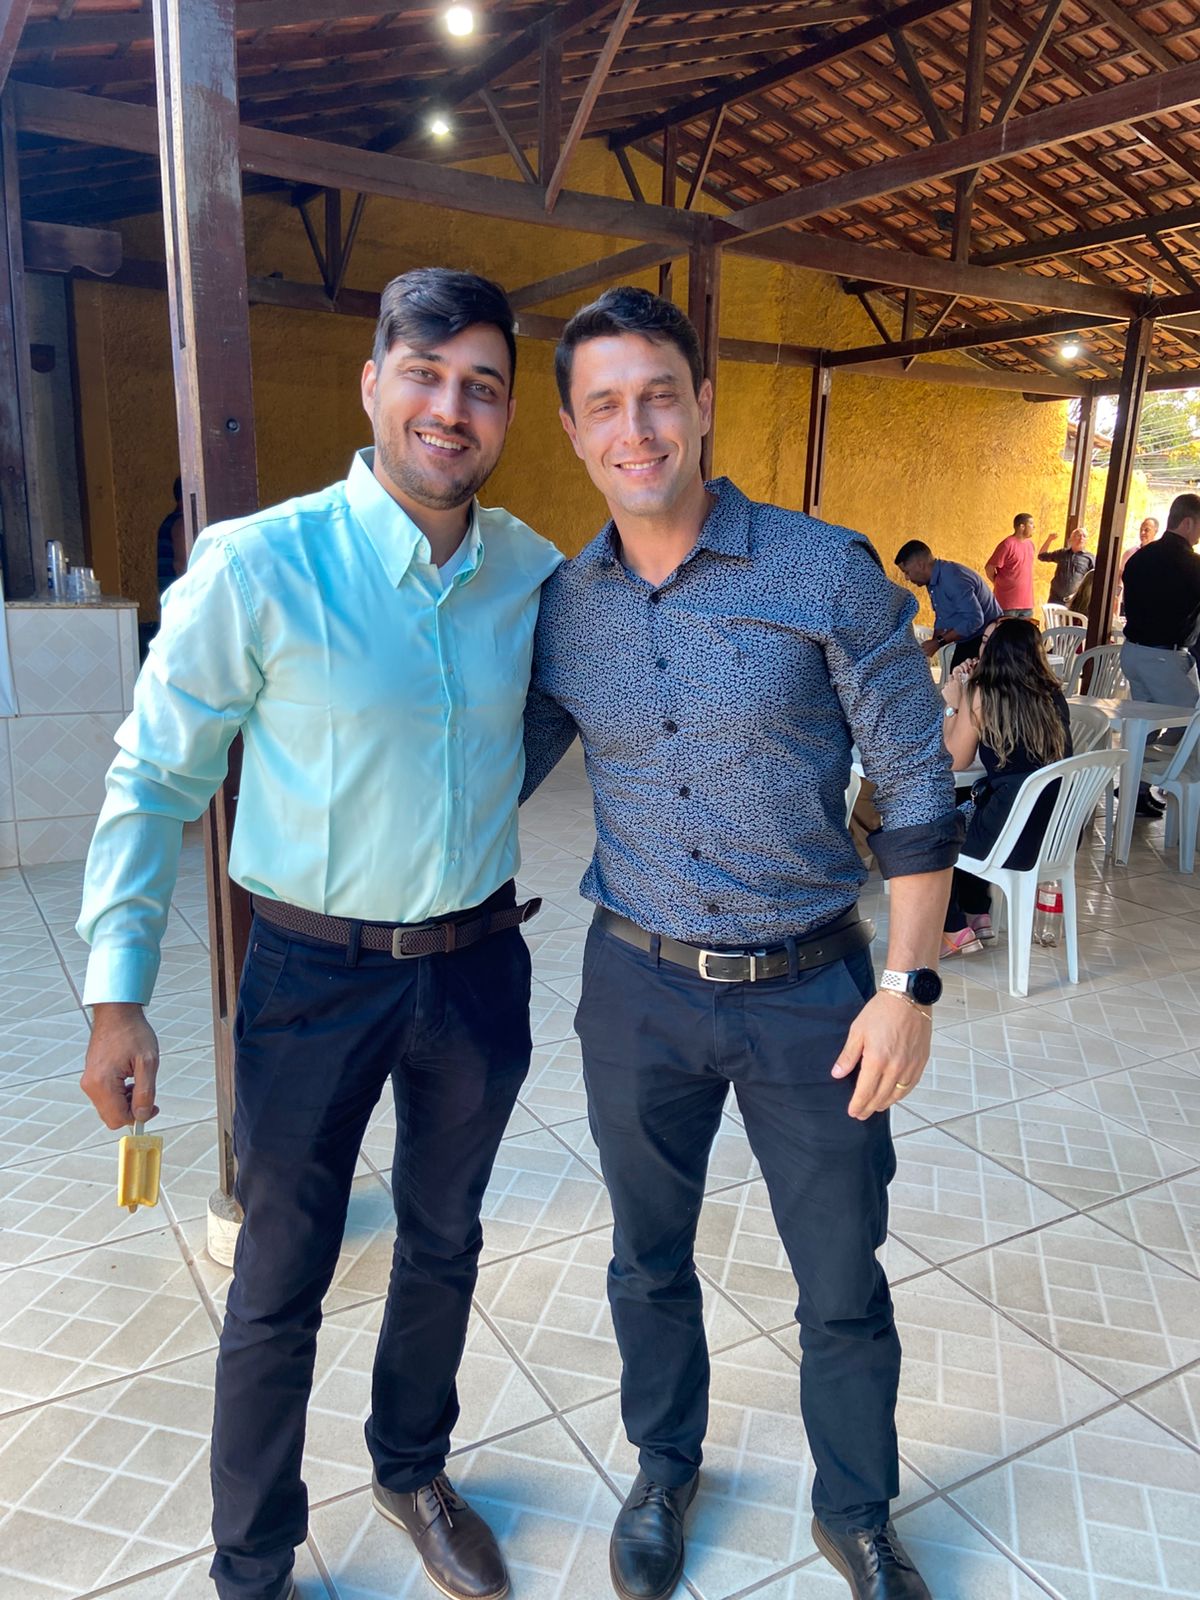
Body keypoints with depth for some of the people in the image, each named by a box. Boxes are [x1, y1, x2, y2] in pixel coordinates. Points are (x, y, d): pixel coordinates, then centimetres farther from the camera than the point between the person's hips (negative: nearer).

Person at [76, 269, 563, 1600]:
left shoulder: (535, 572, -3)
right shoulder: (257, 567, -16)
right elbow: (153, 780, -9)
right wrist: (116, 994, -10)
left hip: (477, 964, 4)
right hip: (313, 975, -3)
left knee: (443, 1244, 23)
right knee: (278, 1289, 12)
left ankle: (413, 1472, 51)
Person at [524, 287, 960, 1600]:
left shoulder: (827, 572, -10)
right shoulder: (560, 605, -1)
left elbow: (916, 786, -7)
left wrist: (909, 983, -10)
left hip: (811, 991, -2)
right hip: (639, 991, 3)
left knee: (845, 1284, 14)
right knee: (649, 1261, 21)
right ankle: (664, 1469, 50)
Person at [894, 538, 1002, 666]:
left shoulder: (953, 578, -25)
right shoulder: (934, 582, 4)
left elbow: (974, 620, -28)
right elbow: (941, 618, 15)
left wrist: (939, 642, -23)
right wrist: (933, 645, -1)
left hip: (985, 640, -9)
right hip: (967, 641, 9)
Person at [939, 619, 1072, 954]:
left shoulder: (982, 696, -13)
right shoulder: (1053, 694, 5)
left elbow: (957, 761, -2)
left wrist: (953, 704, 8)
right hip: (1061, 833, 7)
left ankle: (955, 932, 25)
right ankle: (979, 918, 38)